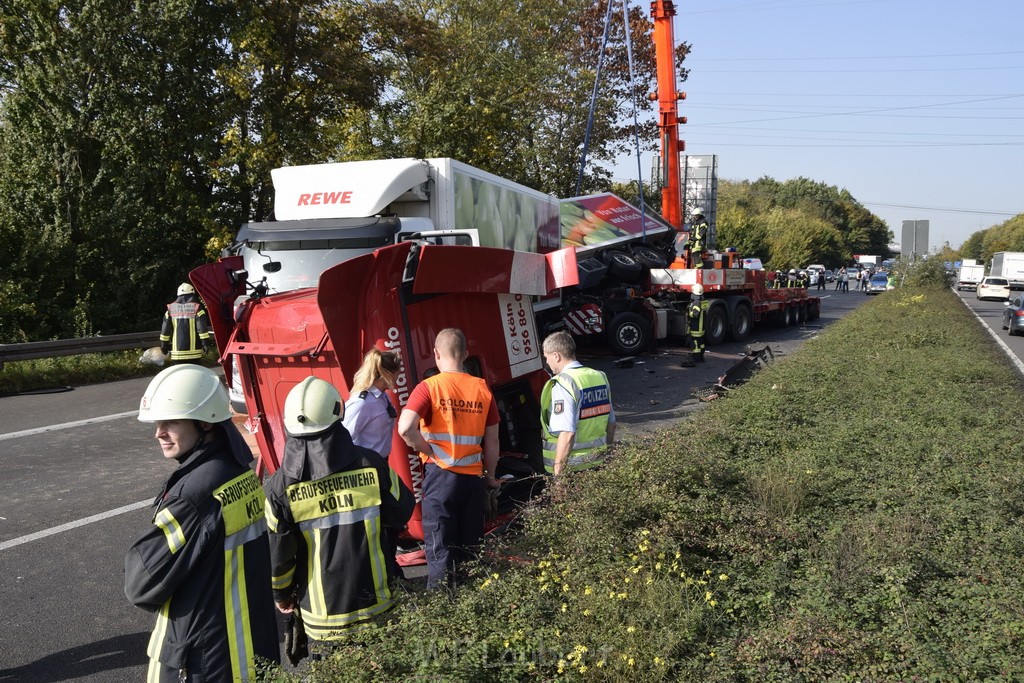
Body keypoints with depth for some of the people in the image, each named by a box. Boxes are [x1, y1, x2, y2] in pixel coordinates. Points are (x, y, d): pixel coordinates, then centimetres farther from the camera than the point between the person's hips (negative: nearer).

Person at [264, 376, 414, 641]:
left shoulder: (281, 486, -13)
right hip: (376, 607, 1)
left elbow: (276, 553, -6)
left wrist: (281, 594, 12)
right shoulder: (371, 465, -12)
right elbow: (402, 513, 1)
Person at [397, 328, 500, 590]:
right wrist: (490, 476, 22)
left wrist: (428, 450, -4)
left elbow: (405, 428, -22)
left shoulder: (429, 387, -8)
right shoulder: (482, 388, 3)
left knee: (439, 547, 4)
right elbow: (492, 440, 9)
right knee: (470, 546, 16)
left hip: (441, 473, -4)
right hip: (474, 477, 4)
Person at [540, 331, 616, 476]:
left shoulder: (563, 384, -18)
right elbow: (611, 423, 14)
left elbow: (567, 434, -24)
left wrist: (558, 473, -18)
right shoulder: (600, 377, 6)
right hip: (598, 463, 7)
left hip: (571, 469, -7)